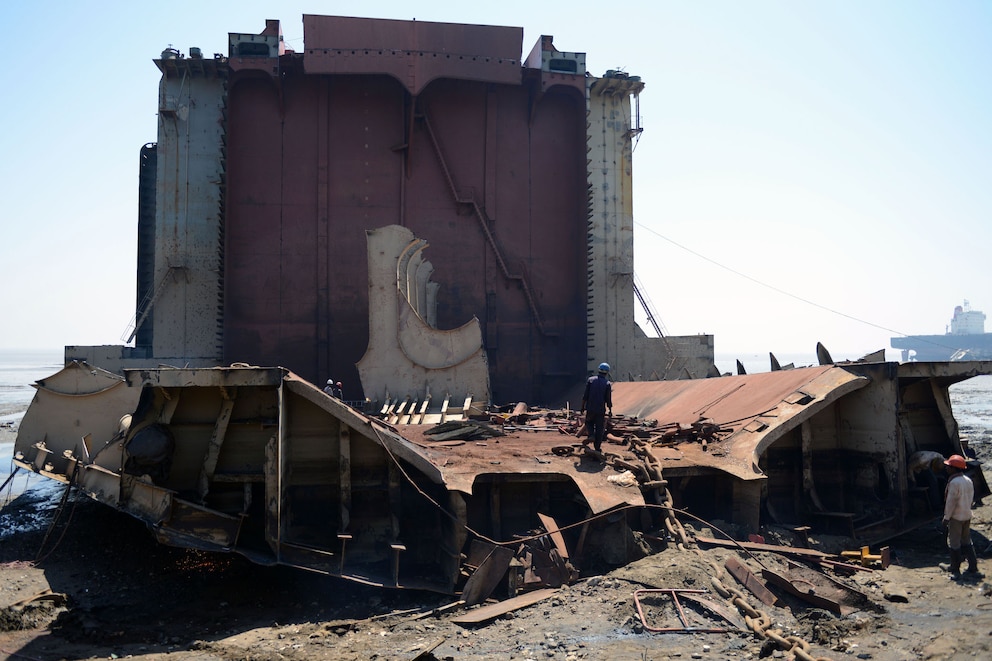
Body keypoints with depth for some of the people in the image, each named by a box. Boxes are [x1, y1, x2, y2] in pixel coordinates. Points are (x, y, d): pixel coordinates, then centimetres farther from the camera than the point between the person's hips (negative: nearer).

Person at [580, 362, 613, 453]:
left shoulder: (590, 380, -2)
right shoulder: (607, 383, -5)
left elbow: (585, 395, -3)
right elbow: (608, 399, -5)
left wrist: (583, 407, 4)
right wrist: (610, 410, 8)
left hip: (590, 408, 1)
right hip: (601, 409, -1)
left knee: (589, 422, 23)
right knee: (599, 428, 8)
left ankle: (591, 435, -3)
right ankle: (597, 447, 10)